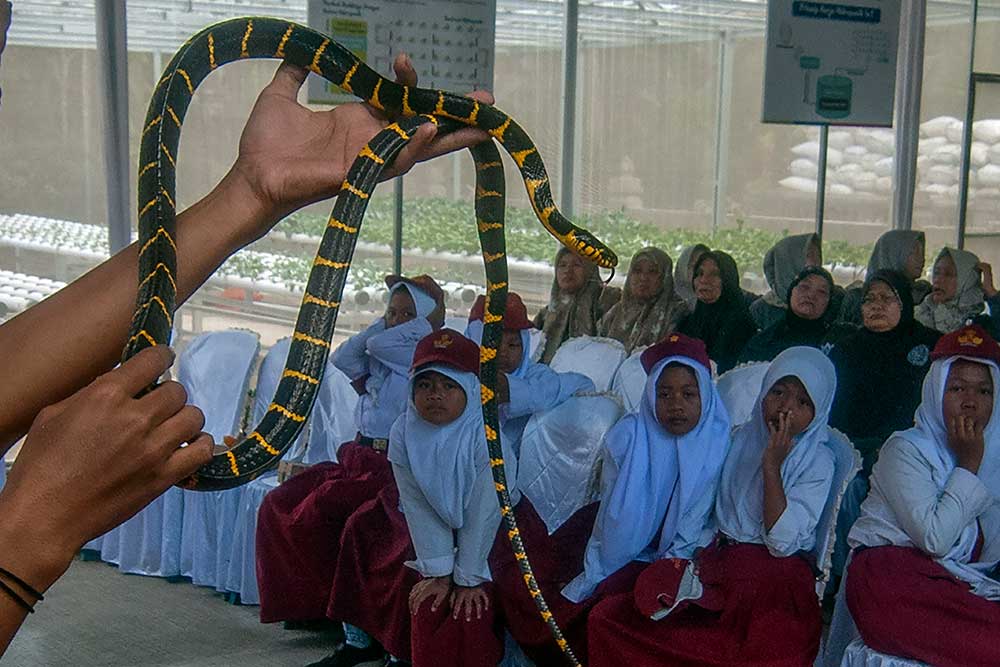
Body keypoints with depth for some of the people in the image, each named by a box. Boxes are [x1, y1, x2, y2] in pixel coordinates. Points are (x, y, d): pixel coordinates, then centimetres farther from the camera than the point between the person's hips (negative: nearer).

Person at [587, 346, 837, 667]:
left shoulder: (818, 462, -2)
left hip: (772, 578, -4)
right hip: (715, 562, 4)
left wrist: (772, 466, -16)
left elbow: (782, 543, -12)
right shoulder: (739, 438, 11)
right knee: (606, 619, -15)